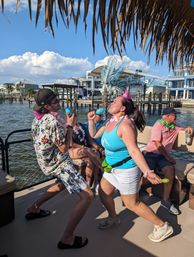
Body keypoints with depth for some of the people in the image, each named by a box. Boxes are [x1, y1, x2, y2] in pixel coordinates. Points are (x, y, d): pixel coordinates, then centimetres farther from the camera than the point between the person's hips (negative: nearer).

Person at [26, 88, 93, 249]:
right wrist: (70, 126, -12)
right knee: (87, 196, -12)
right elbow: (64, 148, -19)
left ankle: (34, 208, 40)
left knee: (64, 183, 36)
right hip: (59, 163, -10)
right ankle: (67, 239, -3)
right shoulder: (53, 121, -24)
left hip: (47, 162, 10)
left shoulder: (38, 118, 3)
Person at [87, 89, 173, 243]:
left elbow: (134, 150, -34)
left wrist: (147, 172, -43)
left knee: (132, 204, 5)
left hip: (126, 169, -9)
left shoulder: (125, 125, -26)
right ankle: (113, 218, 45)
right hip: (113, 168, 9)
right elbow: (94, 135, 13)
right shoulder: (110, 122, 3)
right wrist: (91, 120, 2)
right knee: (103, 192, 19)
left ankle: (162, 227, 24)